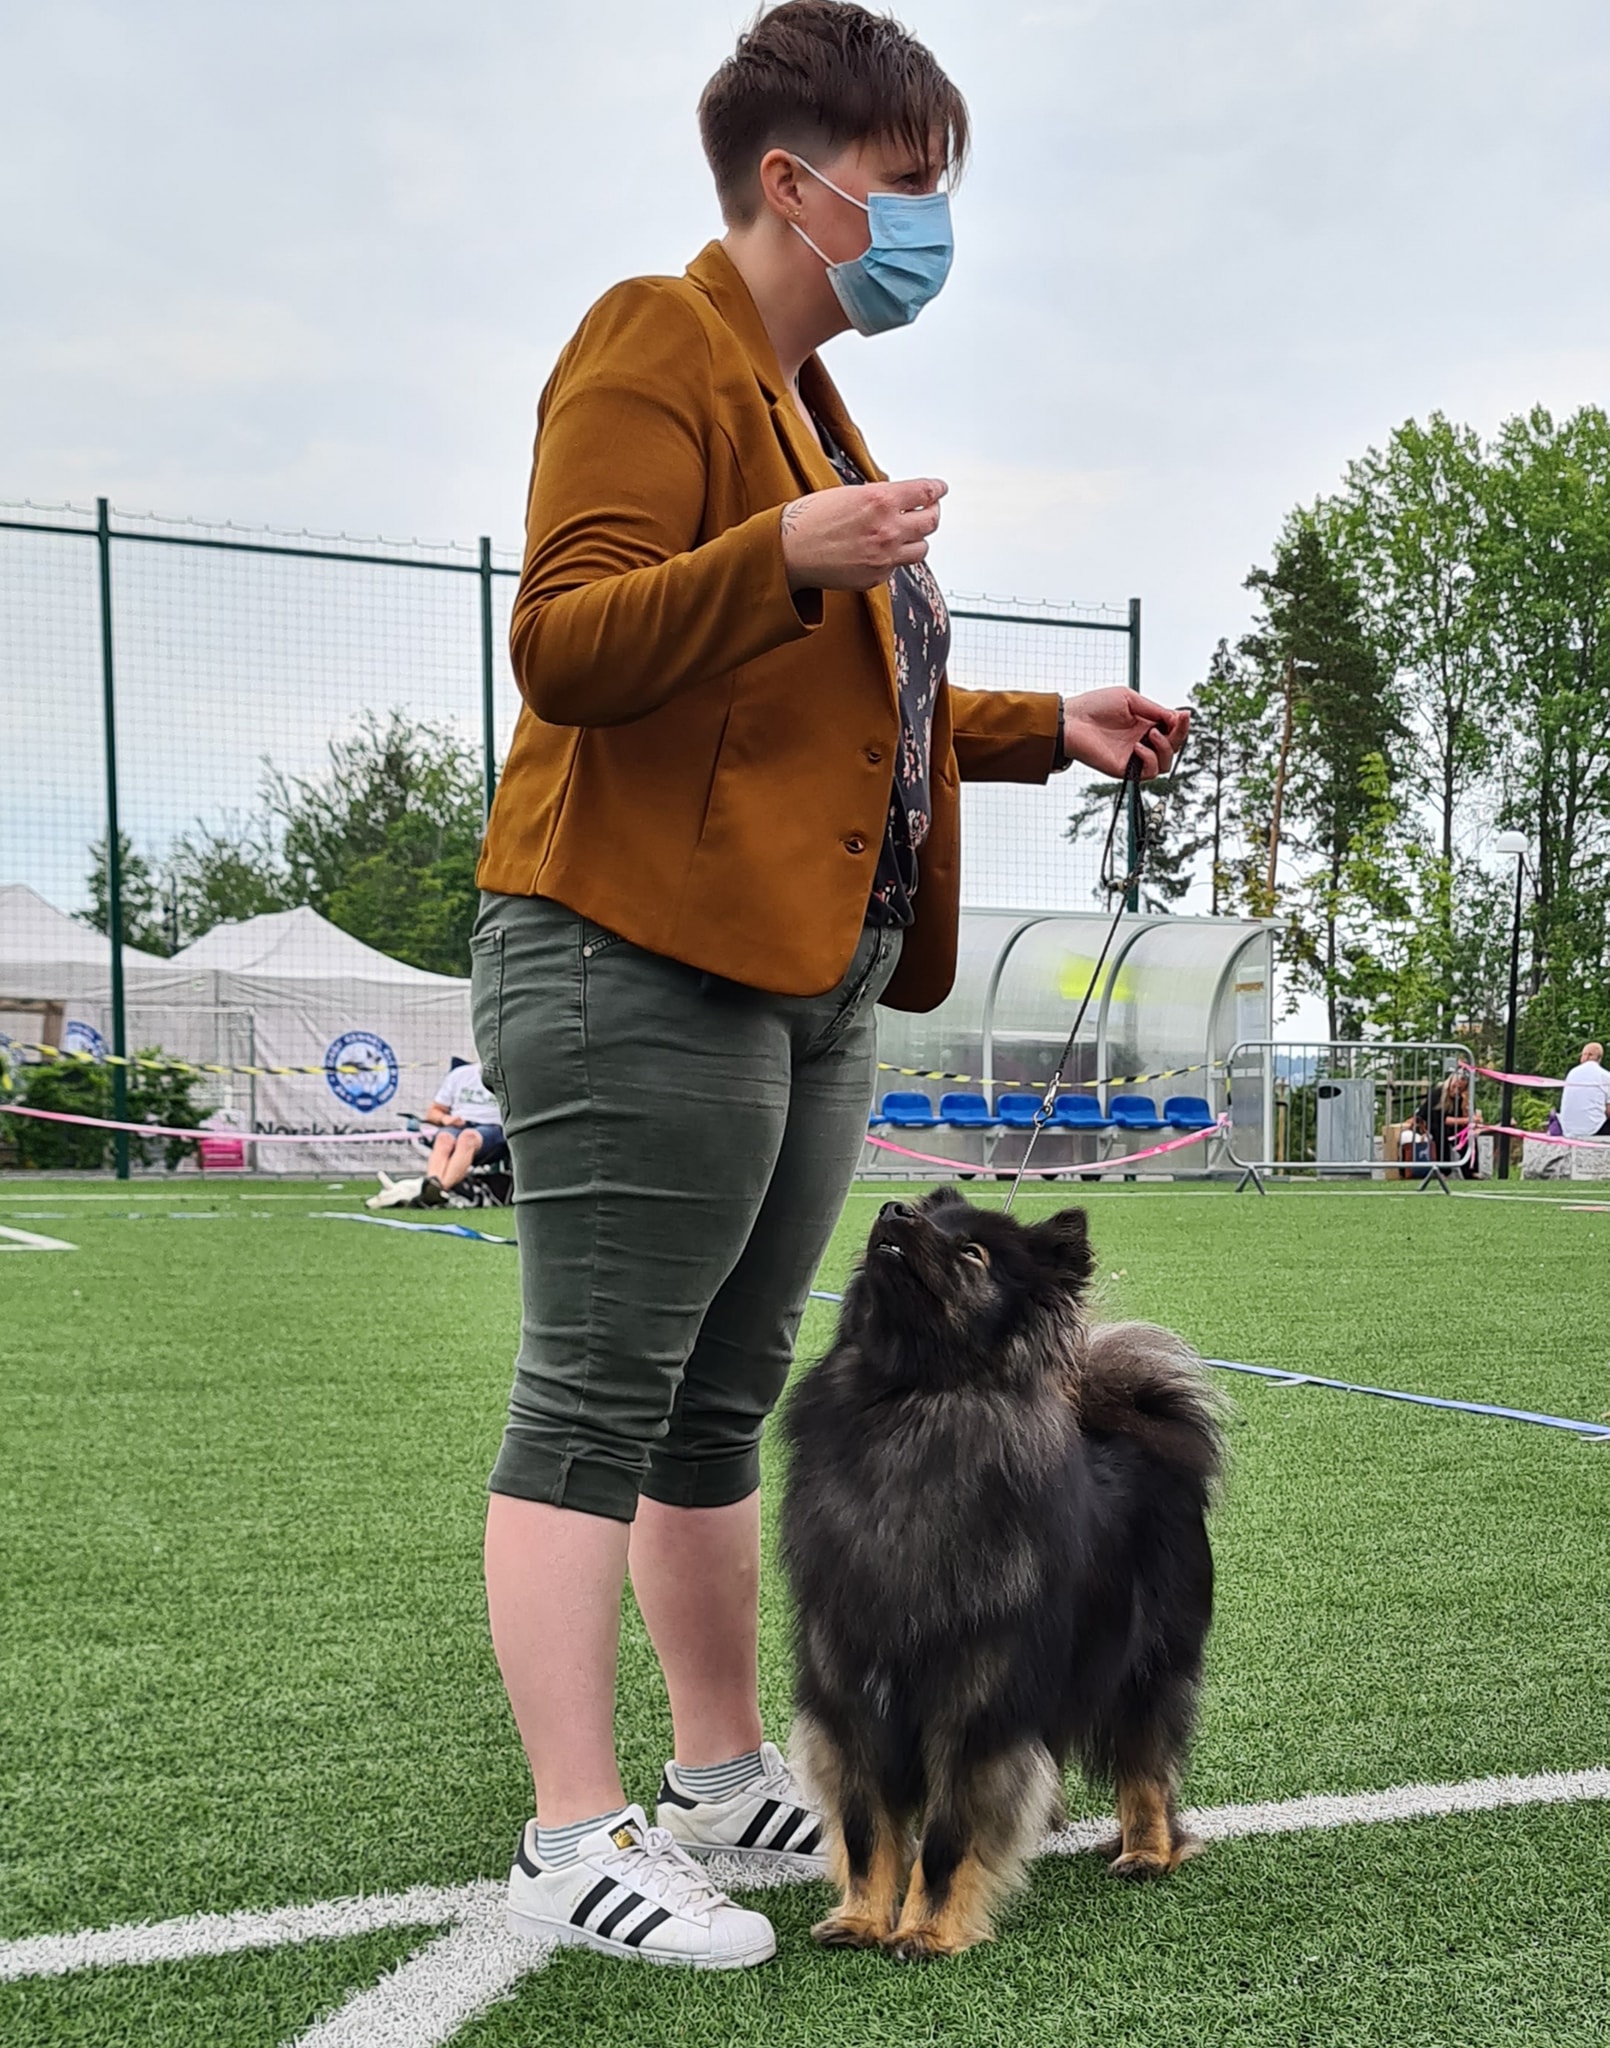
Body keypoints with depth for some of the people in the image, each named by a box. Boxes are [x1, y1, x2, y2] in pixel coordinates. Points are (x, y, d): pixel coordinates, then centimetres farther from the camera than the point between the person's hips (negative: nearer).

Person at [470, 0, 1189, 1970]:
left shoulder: (810, 399, 25)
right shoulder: (655, 352, -4)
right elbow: (564, 643, -16)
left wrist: (1047, 726, 22)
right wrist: (785, 556, -28)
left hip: (810, 981, 10)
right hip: (643, 962, -9)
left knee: (721, 1399, 13)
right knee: (597, 1399, -6)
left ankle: (725, 1769, 23)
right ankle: (574, 1833, 1)